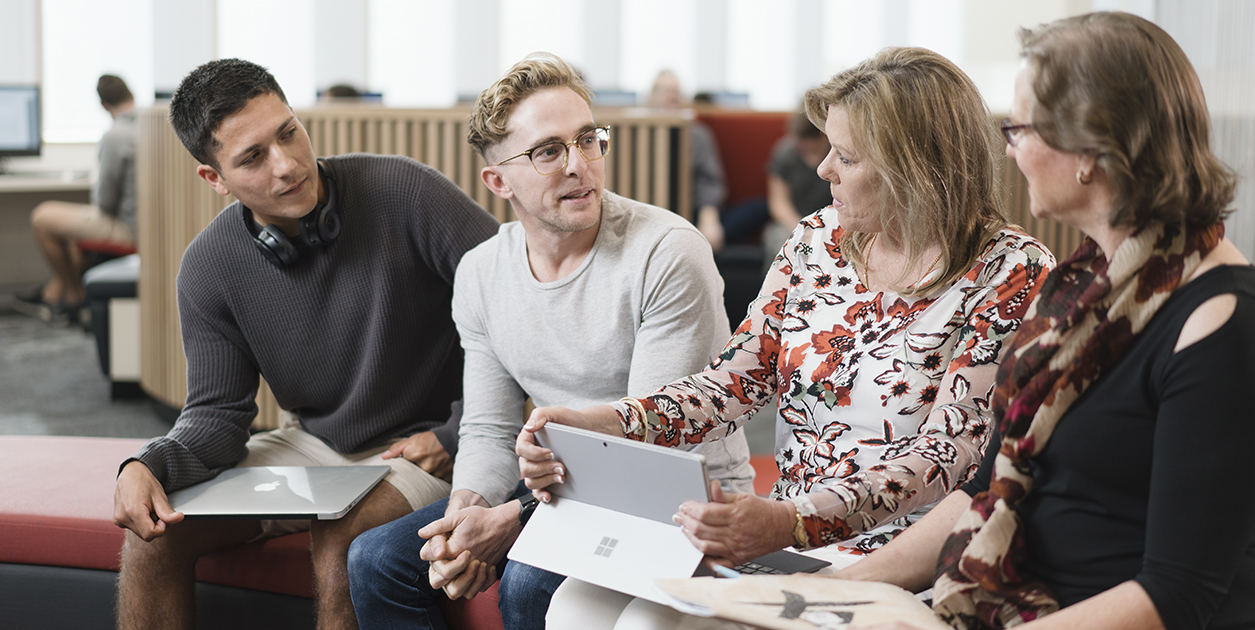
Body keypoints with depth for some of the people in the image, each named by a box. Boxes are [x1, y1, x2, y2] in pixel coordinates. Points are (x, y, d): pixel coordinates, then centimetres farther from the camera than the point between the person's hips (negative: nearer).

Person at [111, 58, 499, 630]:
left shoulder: (402, 192, -18)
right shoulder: (208, 267, -5)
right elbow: (218, 413, -1)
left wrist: (457, 437, -15)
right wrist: (149, 467, -24)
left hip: (424, 446, -4)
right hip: (312, 445, 5)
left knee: (341, 544, -33)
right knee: (151, 528, -12)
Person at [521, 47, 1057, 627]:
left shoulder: (1011, 273, -11)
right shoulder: (819, 238, 8)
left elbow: (948, 453, -19)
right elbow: (739, 380, 5)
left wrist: (793, 524, -34)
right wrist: (597, 425, -12)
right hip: (783, 523, 6)